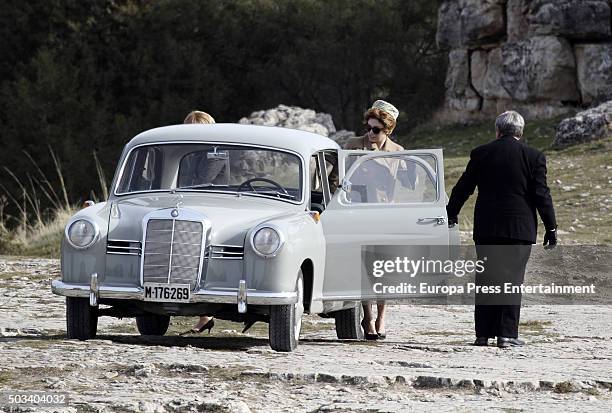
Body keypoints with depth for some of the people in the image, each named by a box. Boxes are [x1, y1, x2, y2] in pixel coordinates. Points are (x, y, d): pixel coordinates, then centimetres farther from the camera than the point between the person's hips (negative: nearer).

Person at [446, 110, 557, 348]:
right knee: (512, 279, 0)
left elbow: (463, 188, 9)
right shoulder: (534, 157, -2)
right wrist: (551, 227, 2)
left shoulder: (480, 154, 3)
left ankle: (483, 334, 8)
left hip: (486, 230, 2)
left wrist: (451, 215, 23)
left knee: (485, 279, 8)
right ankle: (507, 334, -5)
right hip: (519, 228, -2)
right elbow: (542, 195, -4)